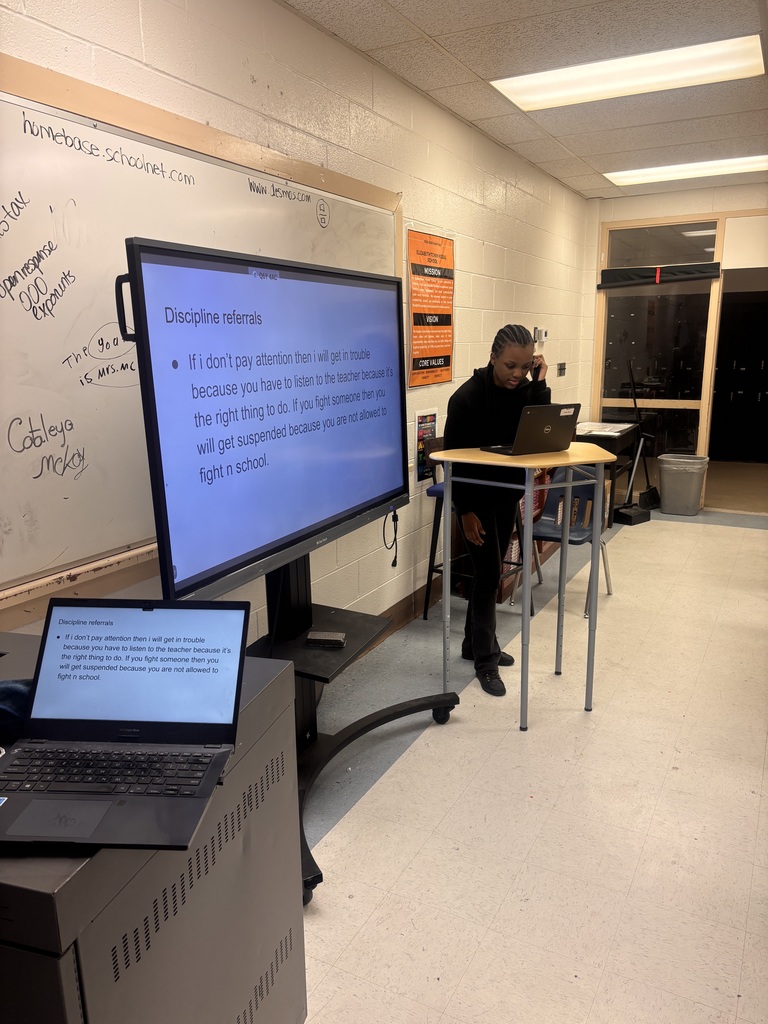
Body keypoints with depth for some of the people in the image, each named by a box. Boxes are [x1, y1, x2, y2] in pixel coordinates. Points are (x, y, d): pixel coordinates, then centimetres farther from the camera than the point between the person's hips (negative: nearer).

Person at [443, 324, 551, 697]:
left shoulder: (525, 390, -4)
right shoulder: (467, 397, -20)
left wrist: (539, 384, -20)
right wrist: (466, 511, -17)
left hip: (508, 493, 6)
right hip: (476, 496, -6)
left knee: (491, 571, 14)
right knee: (488, 573, -5)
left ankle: (476, 643, 30)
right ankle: (485, 660, 7)